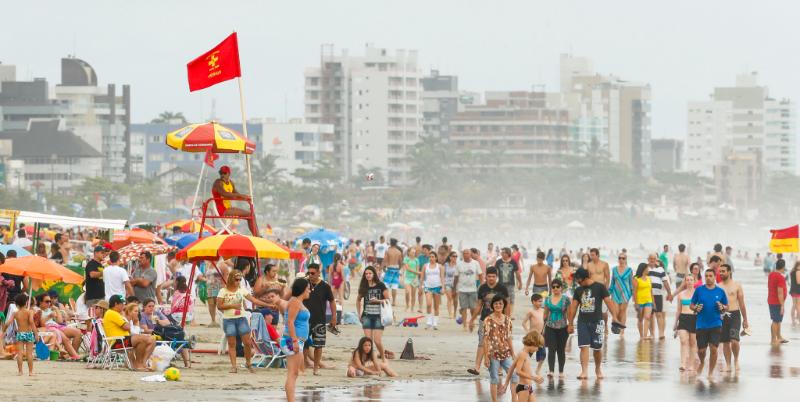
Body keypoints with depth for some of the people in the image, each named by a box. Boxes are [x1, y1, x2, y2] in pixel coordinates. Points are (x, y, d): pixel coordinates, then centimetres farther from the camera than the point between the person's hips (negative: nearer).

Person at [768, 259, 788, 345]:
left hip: (771, 301, 9)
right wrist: (782, 305, -21)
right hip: (777, 302, -9)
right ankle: (773, 340, 3)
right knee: (776, 321, -2)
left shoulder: (771, 274, 7)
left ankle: (779, 338, 29)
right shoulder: (780, 277, -21)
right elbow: (780, 292, -23)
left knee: (777, 321, 19)